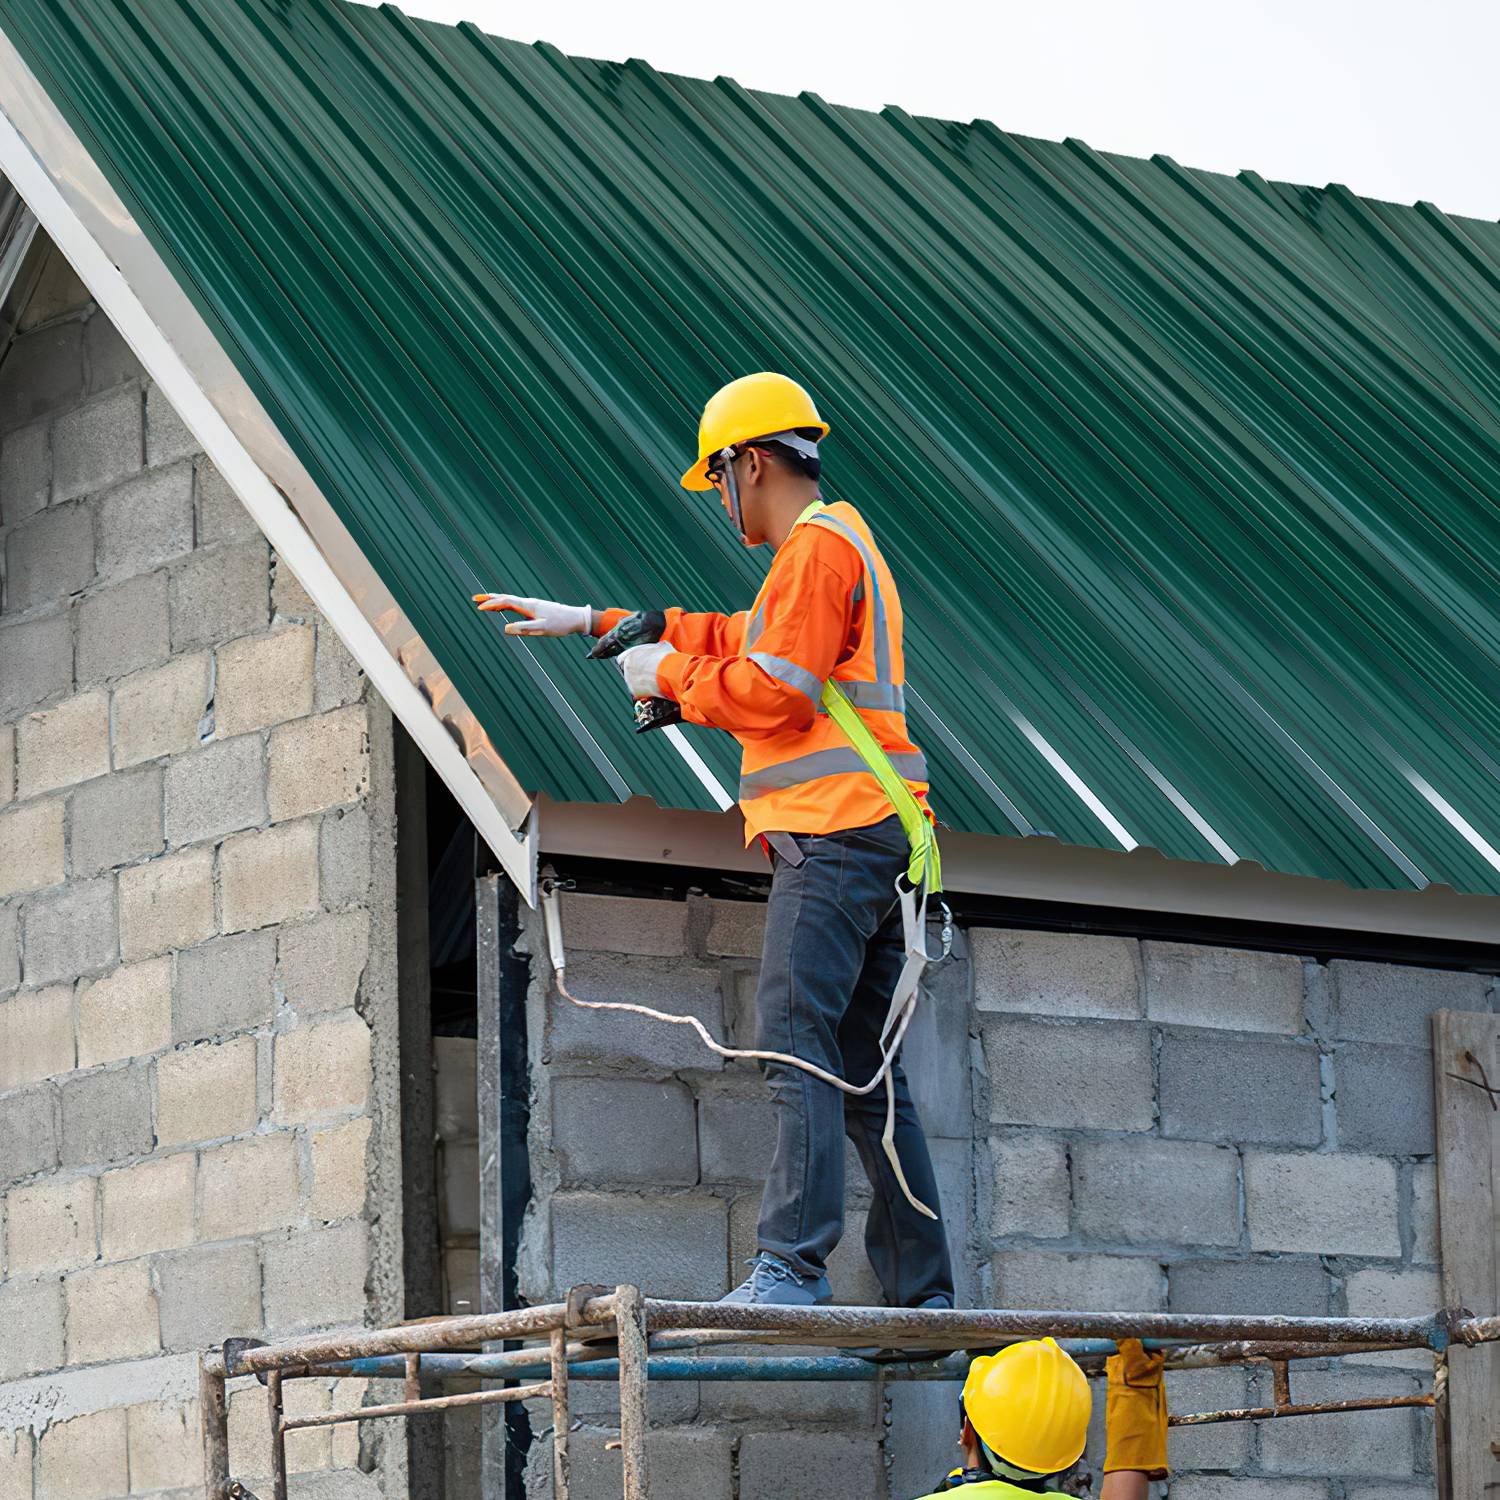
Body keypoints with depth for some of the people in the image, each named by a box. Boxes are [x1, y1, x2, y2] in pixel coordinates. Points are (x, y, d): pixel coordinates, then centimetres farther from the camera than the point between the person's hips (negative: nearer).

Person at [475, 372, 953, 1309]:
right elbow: (740, 639, 37)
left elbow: (773, 694, -16)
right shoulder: (842, 546, 26)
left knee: (797, 1039, -16)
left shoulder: (817, 547, -7)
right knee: (869, 1071, 7)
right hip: (878, 839, 10)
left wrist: (668, 677, 0)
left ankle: (793, 1268, -25)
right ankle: (923, 1292, 4)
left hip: (833, 833, -10)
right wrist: (593, 623, 38)